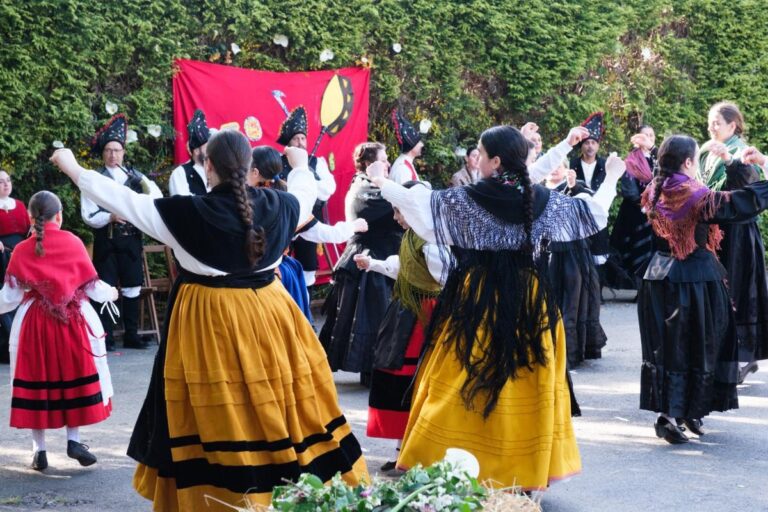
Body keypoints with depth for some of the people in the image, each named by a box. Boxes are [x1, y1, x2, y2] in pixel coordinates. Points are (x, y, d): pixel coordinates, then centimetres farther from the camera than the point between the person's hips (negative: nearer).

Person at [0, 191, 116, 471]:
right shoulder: (73, 243, -4)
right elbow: (91, 285, 0)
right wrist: (110, 293, 19)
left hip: (34, 324, 0)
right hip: (73, 321, 0)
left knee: (36, 382, 8)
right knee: (74, 378, 12)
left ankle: (39, 449, 10)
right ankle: (73, 440, 9)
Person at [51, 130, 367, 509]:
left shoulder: (186, 212, -15)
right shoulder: (276, 206, -4)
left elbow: (122, 199, -7)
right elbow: (305, 193, 19)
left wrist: (72, 168, 6)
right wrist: (300, 163, 41)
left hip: (209, 320, -3)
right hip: (267, 312, 3)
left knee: (219, 413, 5)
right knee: (279, 405, 11)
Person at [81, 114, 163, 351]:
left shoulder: (135, 176, 9)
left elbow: (157, 197, 1)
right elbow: (89, 215, -7)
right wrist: (110, 217, -23)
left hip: (131, 240, 4)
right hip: (106, 241, -3)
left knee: (132, 288, 9)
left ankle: (131, 335, 18)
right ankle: (105, 338, 4)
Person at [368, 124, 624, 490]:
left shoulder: (465, 200, -10)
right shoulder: (543, 201, 0)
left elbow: (417, 202, -2)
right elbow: (593, 213, 12)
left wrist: (382, 183, 15)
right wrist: (611, 177, 30)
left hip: (475, 302, -3)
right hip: (529, 302, 3)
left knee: (463, 382, 3)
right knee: (526, 385, 10)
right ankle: (525, 471, 16)